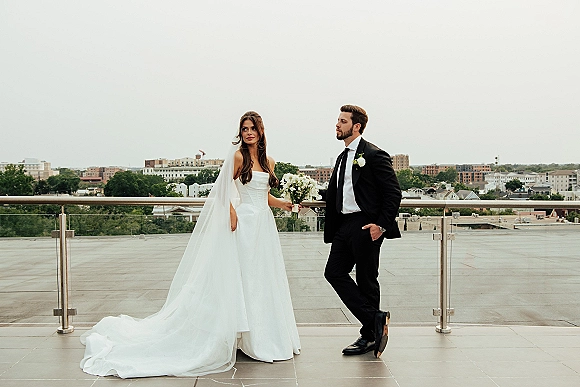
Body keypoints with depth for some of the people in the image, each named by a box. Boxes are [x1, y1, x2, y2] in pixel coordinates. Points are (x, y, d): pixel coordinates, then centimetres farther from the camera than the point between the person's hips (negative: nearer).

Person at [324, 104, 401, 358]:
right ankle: (375, 320, 11)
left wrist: (382, 225, -18)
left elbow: (393, 193, -13)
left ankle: (369, 336, 16)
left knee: (366, 281, 0)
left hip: (366, 227, -9)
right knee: (334, 272, 3)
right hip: (345, 225, 9)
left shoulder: (374, 155, -9)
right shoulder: (343, 158, 17)